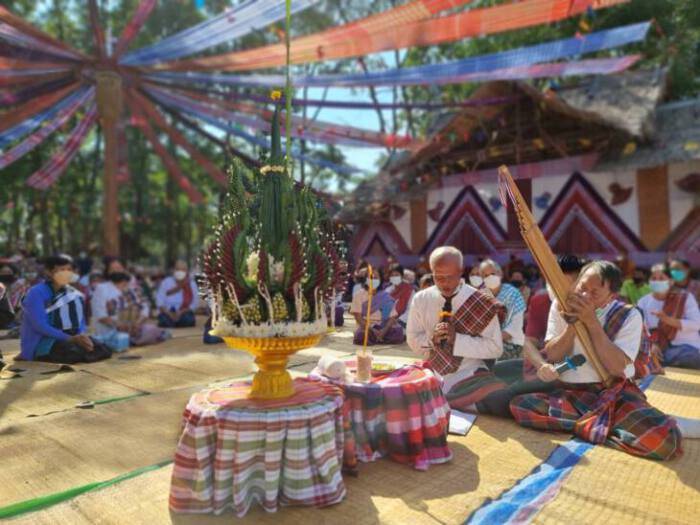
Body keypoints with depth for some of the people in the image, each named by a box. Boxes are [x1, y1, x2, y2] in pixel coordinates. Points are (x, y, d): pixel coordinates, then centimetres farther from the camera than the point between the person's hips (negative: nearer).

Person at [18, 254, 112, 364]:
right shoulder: (36, 293, -10)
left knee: (103, 350, -18)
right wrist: (70, 338, -27)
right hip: (39, 343, -6)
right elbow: (40, 326, -20)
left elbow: (81, 321, 8)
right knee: (74, 352, -35)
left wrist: (81, 336, -15)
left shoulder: (73, 294, 9)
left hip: (66, 338, 6)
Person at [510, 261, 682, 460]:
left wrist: (591, 322, -21)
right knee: (519, 404, -26)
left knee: (665, 437, -30)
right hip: (567, 393, 3)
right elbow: (552, 357, -3)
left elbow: (616, 368, -16)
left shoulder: (629, 316, -5)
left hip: (614, 394, -2)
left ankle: (582, 423, -12)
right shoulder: (561, 306, 1)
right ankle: (607, 423, -15)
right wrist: (572, 324, -17)